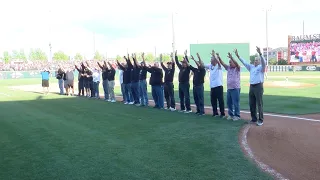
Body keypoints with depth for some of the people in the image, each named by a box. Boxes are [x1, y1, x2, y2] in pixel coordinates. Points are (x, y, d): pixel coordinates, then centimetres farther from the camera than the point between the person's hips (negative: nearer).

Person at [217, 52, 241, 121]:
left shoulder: (237, 69, -4)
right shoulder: (228, 68, 11)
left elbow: (237, 64, -24)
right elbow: (223, 63, 5)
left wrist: (231, 57, -36)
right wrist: (219, 58, -10)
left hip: (235, 88, -6)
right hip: (229, 88, 6)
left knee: (236, 103, -2)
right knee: (229, 102, 11)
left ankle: (237, 115, 7)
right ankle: (230, 114, 22)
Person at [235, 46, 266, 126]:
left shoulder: (261, 67, -2)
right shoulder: (251, 67, 16)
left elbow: (264, 62, -21)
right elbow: (244, 62, 12)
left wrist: (260, 53, -36)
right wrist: (238, 56, 2)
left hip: (258, 86, -6)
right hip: (251, 86, 7)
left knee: (259, 104, -3)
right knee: (251, 104, 9)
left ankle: (260, 120, 4)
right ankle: (254, 119, 20)